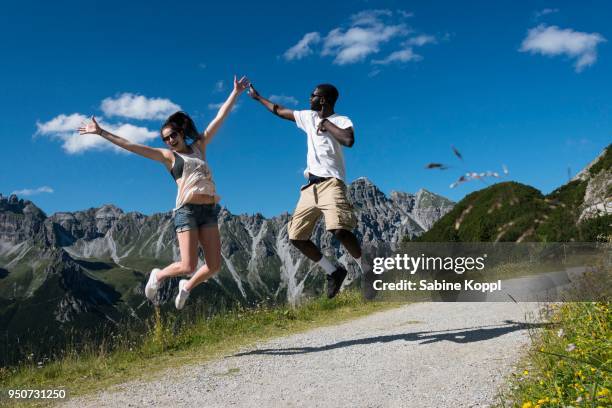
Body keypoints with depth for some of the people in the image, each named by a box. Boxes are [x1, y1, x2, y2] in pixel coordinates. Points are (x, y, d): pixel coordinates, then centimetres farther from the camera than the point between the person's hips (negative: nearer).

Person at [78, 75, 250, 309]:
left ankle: (186, 286, 27)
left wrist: (236, 93, 21)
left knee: (214, 266, -2)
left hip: (209, 210, 4)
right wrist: (102, 133, 0)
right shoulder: (168, 156, 9)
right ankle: (159, 275, 21)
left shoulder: (199, 146, 18)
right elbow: (131, 146, 4)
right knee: (188, 266, -11)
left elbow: (219, 118, 19)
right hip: (187, 210, -4)